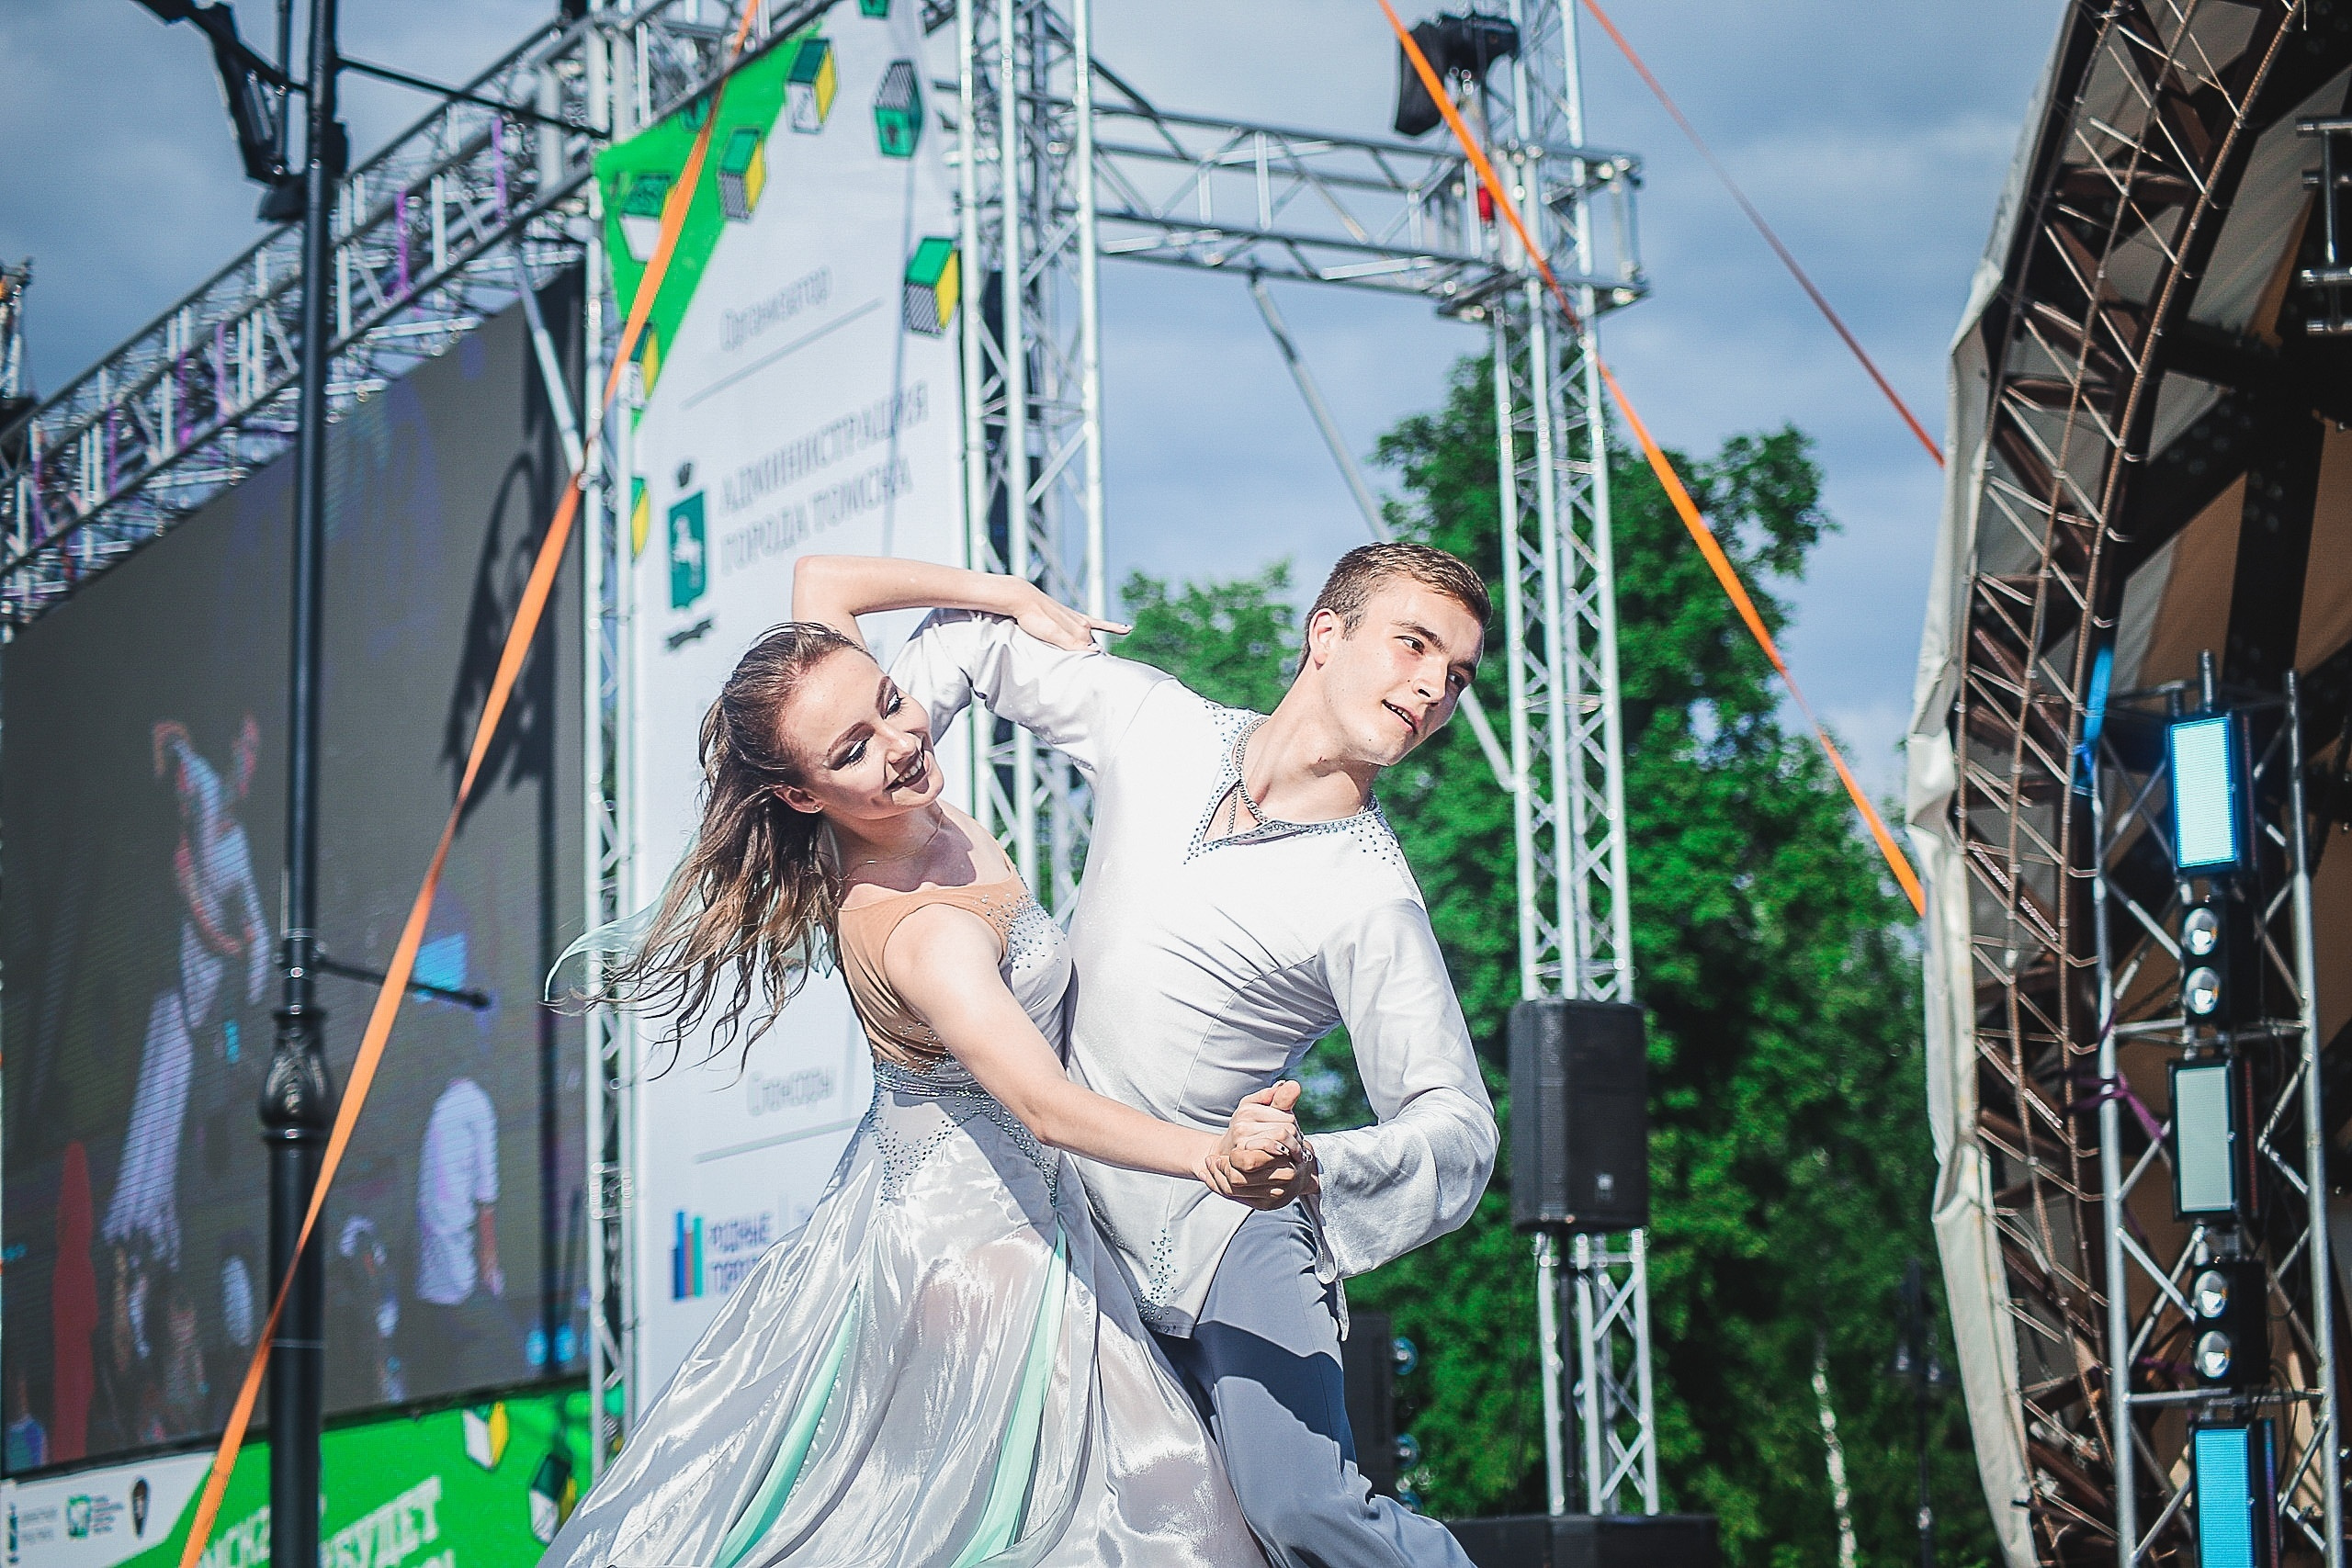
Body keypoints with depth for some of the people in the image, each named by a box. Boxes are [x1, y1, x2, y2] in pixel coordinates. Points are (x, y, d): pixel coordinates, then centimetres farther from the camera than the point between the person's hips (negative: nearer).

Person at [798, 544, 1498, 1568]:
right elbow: (981, 635, 14)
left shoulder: (1367, 903, -15)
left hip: (1224, 1237, -5)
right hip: (1080, 1208, 5)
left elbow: (1458, 1126, -18)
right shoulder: (1157, 726, -1)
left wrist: (1315, 1165, -37)